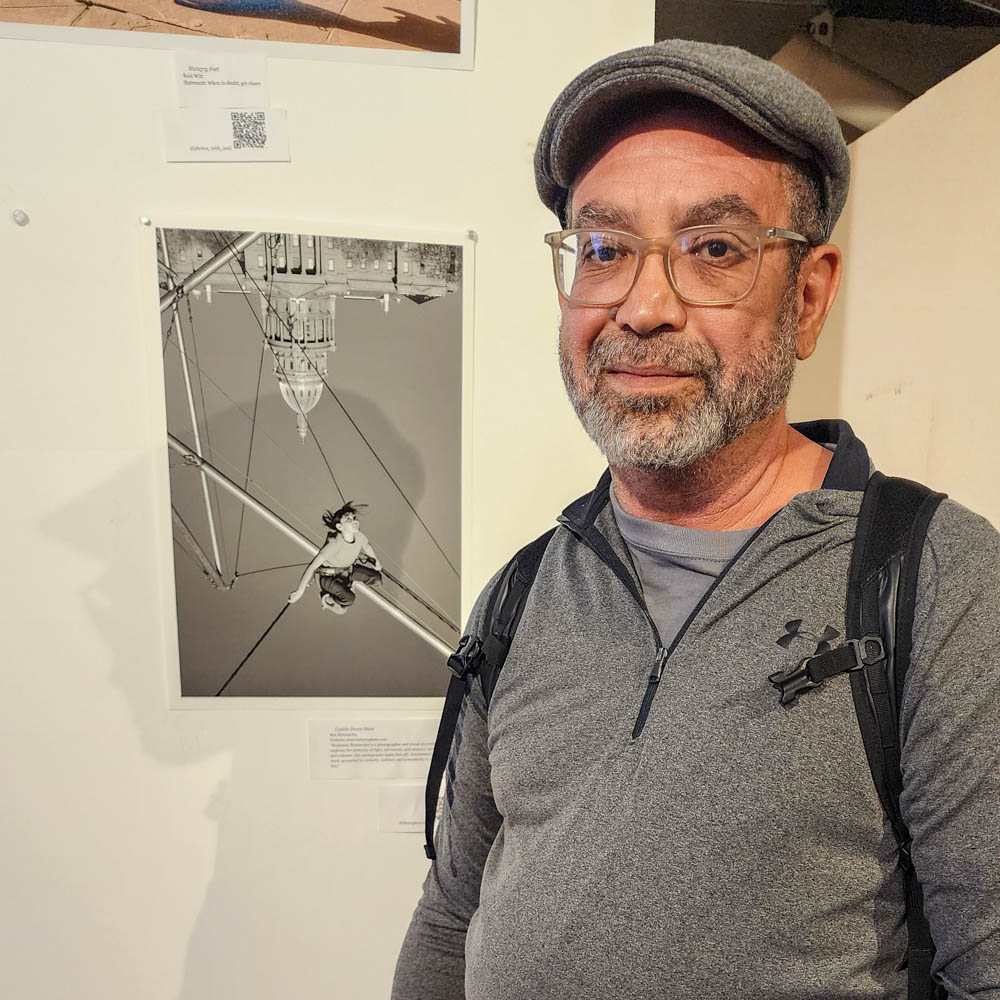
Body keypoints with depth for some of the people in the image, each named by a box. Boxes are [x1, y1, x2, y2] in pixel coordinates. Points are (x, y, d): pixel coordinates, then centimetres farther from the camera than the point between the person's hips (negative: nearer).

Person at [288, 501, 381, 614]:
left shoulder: (359, 536, -21)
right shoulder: (334, 544, -38)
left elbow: (367, 546, 5)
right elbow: (312, 566, -35)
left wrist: (376, 561, 21)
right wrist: (299, 591, -31)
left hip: (347, 568, 6)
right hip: (328, 574, -6)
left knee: (376, 579, -5)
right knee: (348, 599, -28)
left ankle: (348, 581, 19)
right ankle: (326, 599, 4)